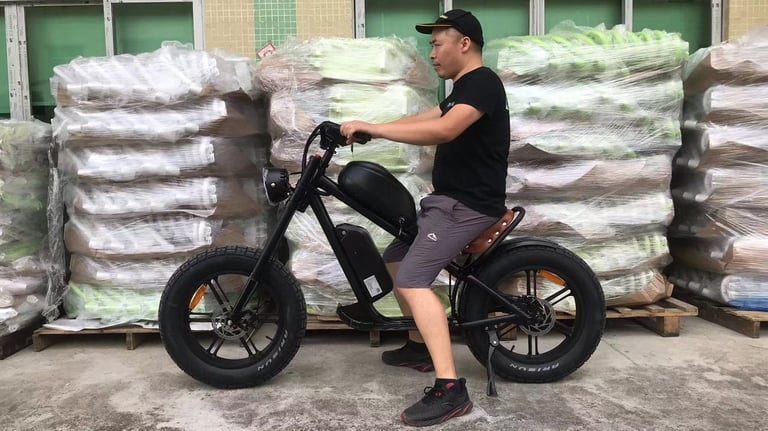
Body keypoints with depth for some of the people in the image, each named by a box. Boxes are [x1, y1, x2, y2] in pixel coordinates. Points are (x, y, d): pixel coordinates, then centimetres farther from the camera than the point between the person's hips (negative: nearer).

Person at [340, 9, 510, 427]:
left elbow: (443, 130, -31)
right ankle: (420, 345, 32)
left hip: (469, 205, -10)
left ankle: (450, 389, -20)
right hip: (449, 199, 11)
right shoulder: (462, 89, 19)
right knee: (395, 259, 18)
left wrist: (371, 128, -28)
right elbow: (424, 119, 16)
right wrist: (368, 129, 5)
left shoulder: (483, 83, -14)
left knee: (412, 279, -21)